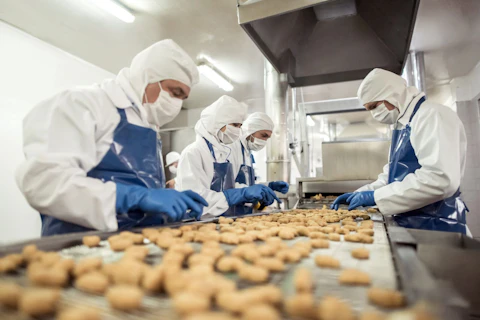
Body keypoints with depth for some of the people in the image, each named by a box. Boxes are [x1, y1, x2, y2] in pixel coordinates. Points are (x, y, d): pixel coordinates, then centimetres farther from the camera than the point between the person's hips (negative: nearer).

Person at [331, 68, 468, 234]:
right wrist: (359, 193, 7)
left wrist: (375, 196, -22)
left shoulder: (432, 115, -16)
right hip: (410, 223, 8)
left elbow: (440, 179, -28)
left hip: (435, 226, -8)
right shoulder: (403, 126, 13)